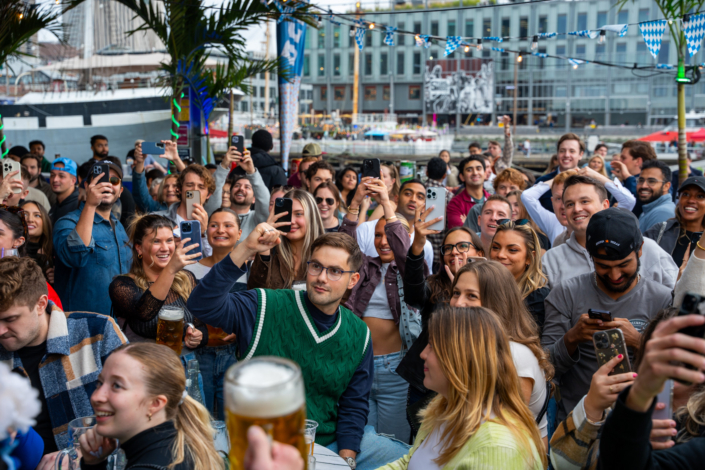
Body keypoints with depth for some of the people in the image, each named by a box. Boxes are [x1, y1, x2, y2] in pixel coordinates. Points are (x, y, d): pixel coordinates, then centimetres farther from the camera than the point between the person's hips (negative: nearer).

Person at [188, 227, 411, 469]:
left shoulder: (359, 335, 2)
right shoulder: (266, 307, -10)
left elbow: (354, 404, 8)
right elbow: (202, 304, -24)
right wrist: (244, 250, -30)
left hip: (329, 441, 3)